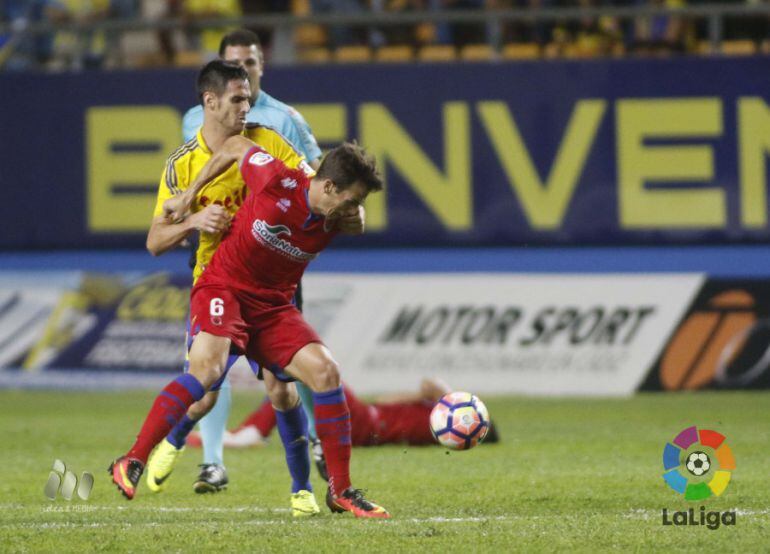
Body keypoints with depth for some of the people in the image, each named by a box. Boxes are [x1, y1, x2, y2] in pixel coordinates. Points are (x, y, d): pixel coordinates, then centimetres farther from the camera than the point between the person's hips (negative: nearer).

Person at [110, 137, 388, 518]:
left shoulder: (333, 223, -4)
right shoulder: (278, 183, -19)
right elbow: (236, 146, -1)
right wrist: (190, 195, 6)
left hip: (273, 305, 5)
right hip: (224, 287, -5)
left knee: (325, 371, -11)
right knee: (208, 368, -31)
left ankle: (340, 491, -1)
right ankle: (131, 464, -28)